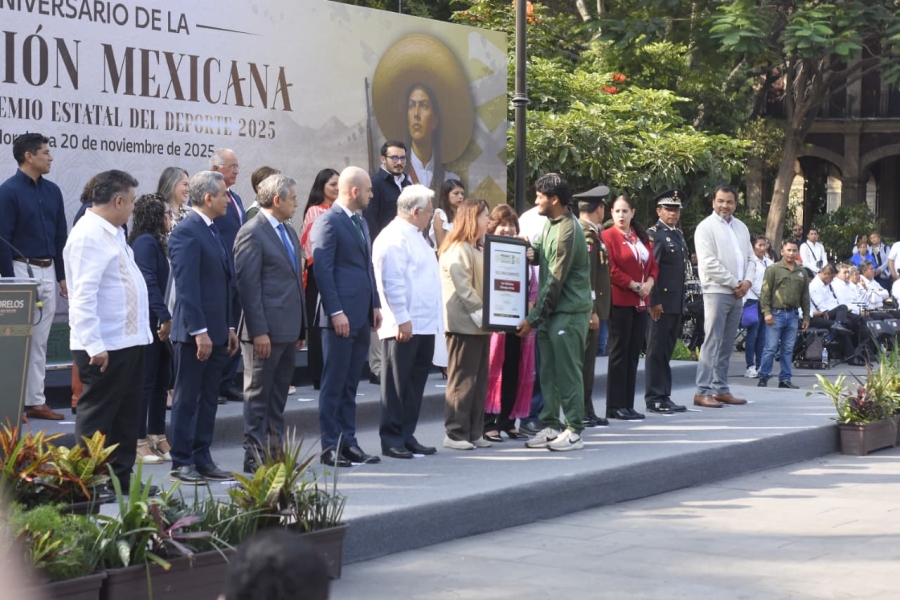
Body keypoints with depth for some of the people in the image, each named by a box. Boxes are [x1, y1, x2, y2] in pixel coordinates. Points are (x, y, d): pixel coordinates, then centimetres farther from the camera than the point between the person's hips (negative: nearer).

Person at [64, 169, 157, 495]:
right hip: (105, 347, -10)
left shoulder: (113, 232, 14)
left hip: (129, 341, 10)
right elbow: (83, 296, -23)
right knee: (96, 417, -1)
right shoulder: (89, 236, -17)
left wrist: (142, 330, 15)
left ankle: (121, 476, 24)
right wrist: (94, 346, -27)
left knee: (126, 415, 15)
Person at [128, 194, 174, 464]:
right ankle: (139, 442, 1)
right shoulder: (145, 242, -13)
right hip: (148, 321, -9)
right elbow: (149, 282, -21)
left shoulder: (155, 242, 16)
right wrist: (165, 317, -23)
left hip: (158, 322, 9)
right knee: (145, 381, -5)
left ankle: (157, 437, 18)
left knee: (161, 380, 11)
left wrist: (165, 317, 11)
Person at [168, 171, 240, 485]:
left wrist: (230, 327, 16)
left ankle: (202, 459, 18)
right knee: (187, 399, 0)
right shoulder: (186, 232, -13)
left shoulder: (213, 231, 16)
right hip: (195, 332, -9)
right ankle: (181, 463, 6)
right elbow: (186, 286, -19)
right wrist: (199, 331, -22)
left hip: (217, 331, 9)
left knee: (209, 399, 12)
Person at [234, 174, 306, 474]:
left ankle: (276, 451, 19)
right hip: (266, 331, -9)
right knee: (258, 395, -1)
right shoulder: (252, 233, -11)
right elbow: (248, 286, -16)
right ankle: (254, 456, 3)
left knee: (279, 396, 13)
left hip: (288, 330, 9)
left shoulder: (289, 232, 17)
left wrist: (301, 328, 18)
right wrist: (259, 331, -20)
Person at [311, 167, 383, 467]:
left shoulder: (361, 222, 18)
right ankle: (330, 447, 3)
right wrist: (336, 312, -19)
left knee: (350, 385, 11)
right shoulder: (328, 222, -10)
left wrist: (375, 304, 13)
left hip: (361, 315, 8)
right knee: (334, 384, -2)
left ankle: (348, 443, 15)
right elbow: (322, 270, -15)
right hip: (341, 315, -8)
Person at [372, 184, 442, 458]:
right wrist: (402, 319, -20)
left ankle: (407, 436, 19)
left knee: (416, 383, 12)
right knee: (397, 384, -3)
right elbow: (392, 282, -19)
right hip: (404, 327, -10)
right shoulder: (394, 237, -12)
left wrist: (433, 320, 19)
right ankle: (392, 440, 3)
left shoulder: (416, 237, 20)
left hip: (424, 325, 10)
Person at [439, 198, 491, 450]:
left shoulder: (476, 249, 20)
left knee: (479, 380, 10)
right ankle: (455, 433, -1)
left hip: (478, 325, 10)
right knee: (462, 381, -6)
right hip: (464, 325, -10)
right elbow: (462, 287, -18)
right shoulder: (458, 249, -11)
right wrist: (480, 314, -19)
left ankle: (474, 432, 16)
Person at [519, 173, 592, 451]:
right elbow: (540, 254, 22)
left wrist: (533, 318, -14)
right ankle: (551, 426, 17)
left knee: (567, 372, -4)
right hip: (551, 310, 9)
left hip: (569, 312, -9)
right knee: (549, 372, 11)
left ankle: (574, 431, 2)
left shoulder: (567, 232, -18)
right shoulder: (551, 223, 11)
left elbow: (554, 282, -18)